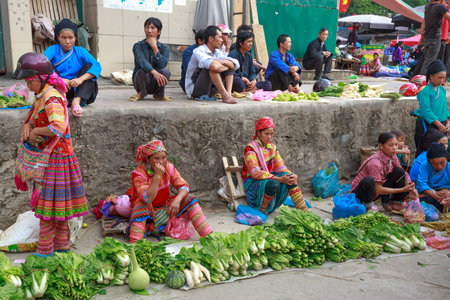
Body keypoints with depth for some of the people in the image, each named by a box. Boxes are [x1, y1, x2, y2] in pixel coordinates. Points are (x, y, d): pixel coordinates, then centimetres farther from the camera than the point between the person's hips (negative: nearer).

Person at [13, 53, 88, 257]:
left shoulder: (52, 98, -20)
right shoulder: (41, 96, 10)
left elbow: (58, 127, -33)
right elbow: (33, 119, 18)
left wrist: (35, 131, -19)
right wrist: (27, 127, -4)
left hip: (54, 157, -9)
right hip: (47, 156, 9)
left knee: (48, 201, 0)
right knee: (57, 202, 16)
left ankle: (45, 250, 12)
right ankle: (61, 244, 28)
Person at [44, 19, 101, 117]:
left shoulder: (80, 51, 1)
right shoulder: (53, 50, 0)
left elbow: (97, 66, -15)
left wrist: (81, 79, -32)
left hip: (78, 91, 1)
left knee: (88, 66, -16)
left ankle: (77, 100, -34)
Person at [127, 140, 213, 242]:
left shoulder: (168, 167, -9)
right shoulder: (138, 174, -22)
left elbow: (184, 186, -9)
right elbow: (148, 199, -34)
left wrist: (177, 199, -31)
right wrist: (157, 175, -39)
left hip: (165, 208, 4)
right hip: (146, 210, -4)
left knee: (189, 199, -14)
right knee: (141, 203, -35)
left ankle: (208, 235, -17)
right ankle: (135, 243, -46)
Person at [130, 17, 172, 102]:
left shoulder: (164, 48, -1)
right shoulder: (138, 46, -8)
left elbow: (162, 65, -18)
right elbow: (141, 61, -28)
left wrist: (155, 48, -21)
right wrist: (154, 72, -45)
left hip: (155, 84, 2)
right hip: (141, 81, -1)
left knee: (165, 71, -28)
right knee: (142, 71, -34)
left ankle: (159, 95, -1)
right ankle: (141, 94, -4)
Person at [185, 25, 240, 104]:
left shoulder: (217, 52, 8)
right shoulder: (198, 51, -14)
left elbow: (236, 64, -4)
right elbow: (213, 66, -35)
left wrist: (223, 62, -18)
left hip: (210, 88, 7)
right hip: (194, 90, -7)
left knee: (230, 66, -1)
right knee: (212, 66, -29)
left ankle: (228, 93, -21)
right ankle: (224, 95, -28)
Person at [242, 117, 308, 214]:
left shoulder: (272, 147, 9)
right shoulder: (251, 148, -13)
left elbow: (280, 166, 6)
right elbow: (255, 172, -23)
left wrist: (292, 175, -17)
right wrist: (279, 179, -30)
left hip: (268, 179, 6)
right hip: (252, 182, -6)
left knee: (290, 179, -19)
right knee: (273, 184, -36)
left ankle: (304, 211, -19)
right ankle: (261, 211, -13)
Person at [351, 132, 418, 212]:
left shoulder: (393, 156, -8)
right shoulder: (375, 163, -30)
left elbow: (403, 174, 2)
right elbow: (378, 190, -28)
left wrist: (411, 188, -18)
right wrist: (402, 190, -29)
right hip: (360, 190, -7)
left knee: (399, 171, -7)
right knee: (369, 180, -40)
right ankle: (367, 204, -9)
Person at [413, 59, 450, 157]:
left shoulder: (442, 90, 10)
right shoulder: (425, 91, -13)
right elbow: (426, 111, -17)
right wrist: (439, 125, -17)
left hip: (441, 124, 7)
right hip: (427, 125, -7)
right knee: (424, 151, -3)